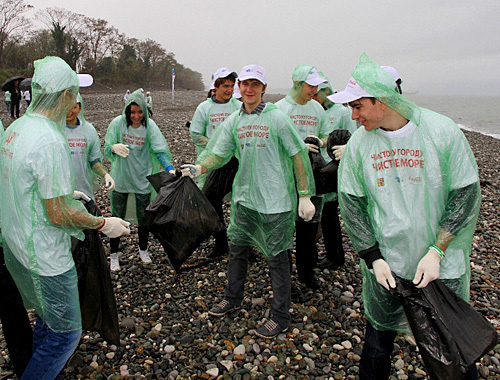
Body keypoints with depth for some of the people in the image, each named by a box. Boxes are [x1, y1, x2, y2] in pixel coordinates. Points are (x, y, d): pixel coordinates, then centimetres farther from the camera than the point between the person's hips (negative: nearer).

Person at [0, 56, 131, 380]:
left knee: (47, 321, 28)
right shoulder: (51, 140, -26)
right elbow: (58, 215, -24)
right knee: (65, 334, 7)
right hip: (45, 256, -10)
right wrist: (103, 223, -11)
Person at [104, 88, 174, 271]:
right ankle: (114, 254, 26)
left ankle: (143, 250, 36)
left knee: (143, 217, 13)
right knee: (117, 218, 8)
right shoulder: (118, 123, -10)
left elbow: (160, 150, -15)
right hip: (120, 179, 0)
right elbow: (107, 150, -8)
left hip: (142, 179, 1)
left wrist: (170, 169, -31)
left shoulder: (150, 126, -10)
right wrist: (114, 148, -33)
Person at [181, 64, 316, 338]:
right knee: (237, 249, 18)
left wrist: (305, 196, -9)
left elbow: (299, 156, -8)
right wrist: (198, 168, -13)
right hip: (244, 197, 6)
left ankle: (280, 316, 21)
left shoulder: (277, 118, -10)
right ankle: (232, 298, 40)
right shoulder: (233, 121, 6)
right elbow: (219, 153, 7)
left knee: (277, 258, 4)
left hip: (275, 201, -5)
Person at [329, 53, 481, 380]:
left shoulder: (442, 131, -12)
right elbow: (351, 201, 0)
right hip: (384, 265, 2)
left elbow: (467, 193, -7)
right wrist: (373, 258, -6)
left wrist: (436, 252, -13)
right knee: (377, 344, 15)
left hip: (442, 266, -1)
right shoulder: (359, 142, -5)